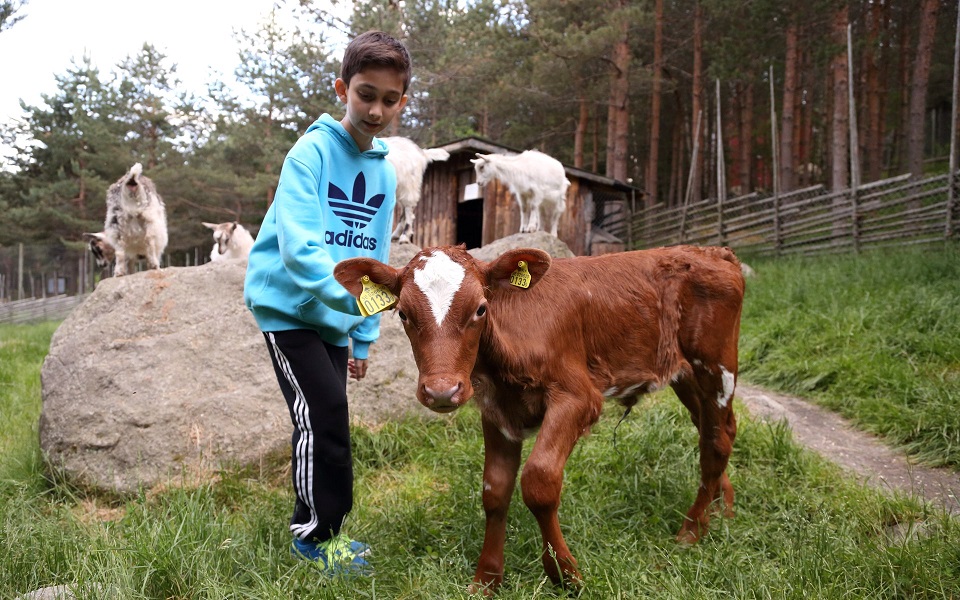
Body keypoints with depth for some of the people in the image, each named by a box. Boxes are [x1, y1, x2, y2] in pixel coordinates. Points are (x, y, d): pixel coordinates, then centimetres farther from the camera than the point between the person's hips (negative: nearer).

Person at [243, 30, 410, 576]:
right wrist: (357, 295, -37)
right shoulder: (312, 151, -14)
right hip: (288, 305, -6)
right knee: (323, 411, -14)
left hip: (336, 316, 6)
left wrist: (365, 338, 10)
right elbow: (300, 249, -25)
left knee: (327, 421, 8)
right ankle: (318, 533, 2)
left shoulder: (386, 172, 6)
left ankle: (317, 528, 22)